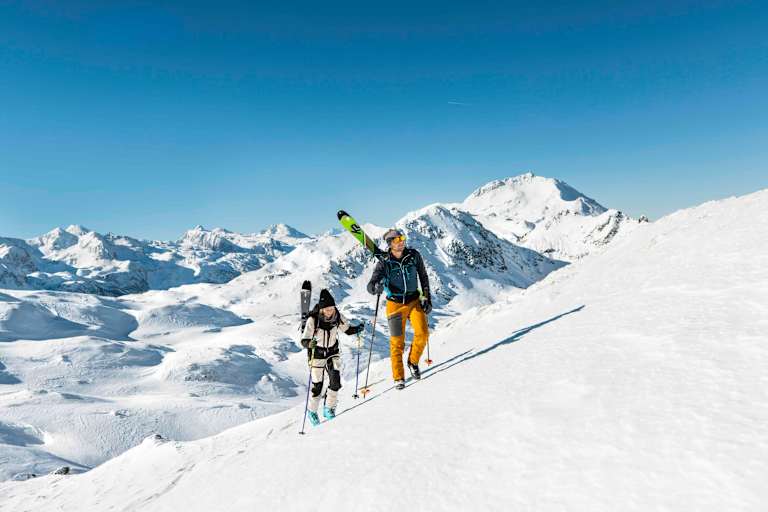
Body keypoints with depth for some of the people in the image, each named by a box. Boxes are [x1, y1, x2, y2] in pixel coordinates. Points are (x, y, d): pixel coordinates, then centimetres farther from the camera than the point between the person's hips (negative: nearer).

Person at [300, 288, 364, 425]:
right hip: (317, 354, -3)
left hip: (333, 352, 3)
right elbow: (304, 341, -23)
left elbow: (347, 329, 2)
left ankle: (329, 408, 7)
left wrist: (357, 329, -18)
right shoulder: (312, 320, -25)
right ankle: (311, 411, 27)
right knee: (317, 385, 0)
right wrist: (310, 344, -45)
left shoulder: (337, 316, -14)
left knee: (335, 379, -14)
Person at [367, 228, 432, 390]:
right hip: (395, 304, -2)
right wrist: (376, 287, -42)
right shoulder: (384, 262, -12)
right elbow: (370, 286, -18)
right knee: (397, 342, 1)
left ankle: (413, 361, 12)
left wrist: (427, 299, 5)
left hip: (414, 301, 2)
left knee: (422, 333, -16)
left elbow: (423, 277, 8)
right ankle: (398, 377, 17)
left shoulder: (414, 255, -5)